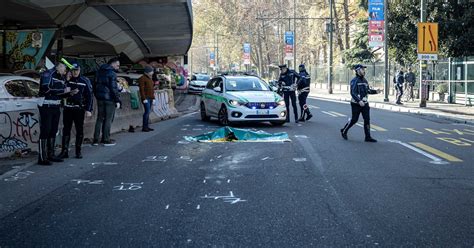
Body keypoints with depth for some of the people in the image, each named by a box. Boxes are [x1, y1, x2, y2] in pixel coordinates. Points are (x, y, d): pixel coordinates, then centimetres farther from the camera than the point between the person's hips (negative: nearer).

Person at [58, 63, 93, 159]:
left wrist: (88, 110, -6)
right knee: (66, 130, 3)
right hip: (67, 109, 1)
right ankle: (64, 151, 7)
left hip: (79, 109, -1)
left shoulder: (85, 81, 1)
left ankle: (78, 151, 14)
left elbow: (89, 96, 1)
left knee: (79, 130, 4)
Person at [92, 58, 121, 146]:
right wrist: (117, 100, -13)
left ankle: (96, 140, 10)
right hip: (109, 99, -7)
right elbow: (114, 88, -16)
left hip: (100, 98, 7)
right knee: (108, 119, 1)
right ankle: (106, 140, 4)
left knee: (100, 119, 12)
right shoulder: (112, 73, -12)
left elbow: (95, 85, 18)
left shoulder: (100, 71, 13)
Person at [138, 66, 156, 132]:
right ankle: (144, 127, -12)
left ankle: (147, 126, 11)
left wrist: (153, 98, 19)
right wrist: (144, 98, -20)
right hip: (146, 98, -9)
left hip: (150, 98, 9)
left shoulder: (150, 79, 19)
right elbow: (142, 89, -15)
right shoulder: (142, 78, -8)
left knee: (148, 112, 8)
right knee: (147, 111, -13)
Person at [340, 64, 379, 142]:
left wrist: (375, 91, 4)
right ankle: (344, 131, 22)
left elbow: (368, 90, 21)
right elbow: (353, 93, -20)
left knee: (367, 119, 0)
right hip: (356, 104, -7)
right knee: (354, 119, 0)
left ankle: (368, 137, 3)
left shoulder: (364, 80, 11)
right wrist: (359, 101, -30)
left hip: (365, 103, 7)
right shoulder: (354, 81, -12)